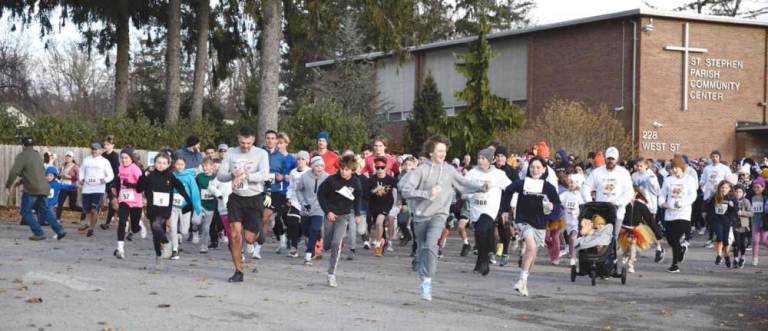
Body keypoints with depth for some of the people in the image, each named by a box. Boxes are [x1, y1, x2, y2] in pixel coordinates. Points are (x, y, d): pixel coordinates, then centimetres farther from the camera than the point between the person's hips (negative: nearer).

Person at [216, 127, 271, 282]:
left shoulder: (261, 154, -5)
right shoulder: (231, 153, 4)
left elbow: (264, 175, -19)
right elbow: (220, 175, 0)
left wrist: (244, 175, -29)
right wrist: (233, 175, -20)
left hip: (254, 198, -2)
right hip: (236, 198, 2)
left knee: (249, 238, -1)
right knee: (235, 234, -9)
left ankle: (258, 232, 38)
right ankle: (238, 271, 0)